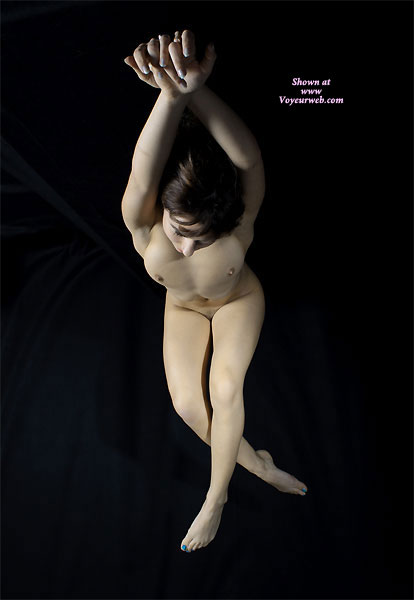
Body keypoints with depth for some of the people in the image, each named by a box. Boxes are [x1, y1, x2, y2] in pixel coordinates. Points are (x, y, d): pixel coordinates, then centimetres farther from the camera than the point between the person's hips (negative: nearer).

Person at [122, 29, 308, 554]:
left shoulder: (240, 223, -40)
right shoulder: (144, 229, -39)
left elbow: (249, 159, -60)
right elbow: (143, 176, -62)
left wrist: (196, 92, -77)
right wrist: (172, 94, -77)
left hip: (238, 299, -1)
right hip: (183, 309, 2)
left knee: (225, 387, -22)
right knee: (187, 402, -13)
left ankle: (215, 498, 1)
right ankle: (254, 462, 14)